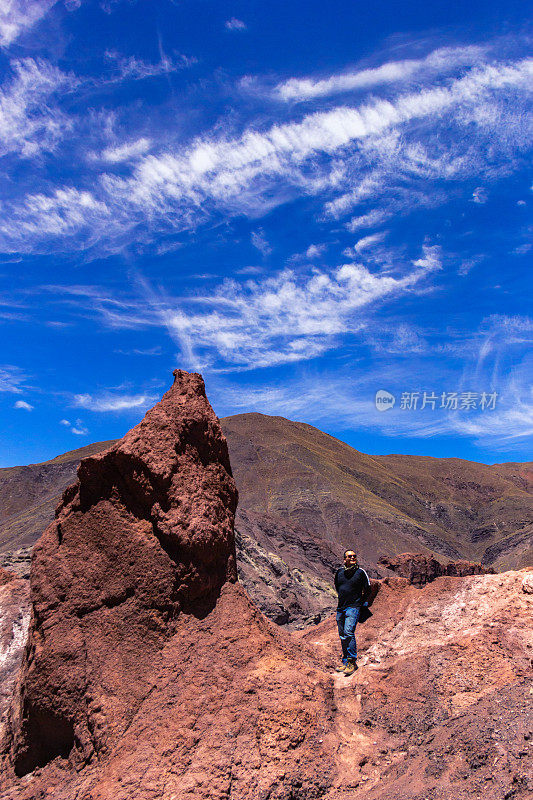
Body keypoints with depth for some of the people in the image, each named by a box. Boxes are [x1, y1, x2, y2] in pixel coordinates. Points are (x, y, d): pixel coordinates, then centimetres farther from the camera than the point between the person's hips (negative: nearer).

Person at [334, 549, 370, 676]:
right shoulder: (339, 571, 6)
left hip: (353, 608, -5)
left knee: (348, 632, -19)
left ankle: (352, 662, -13)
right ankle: (345, 660, 21)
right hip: (340, 608, 5)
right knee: (342, 635, 10)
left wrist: (359, 602, 5)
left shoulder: (361, 572, -5)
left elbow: (367, 590, 5)